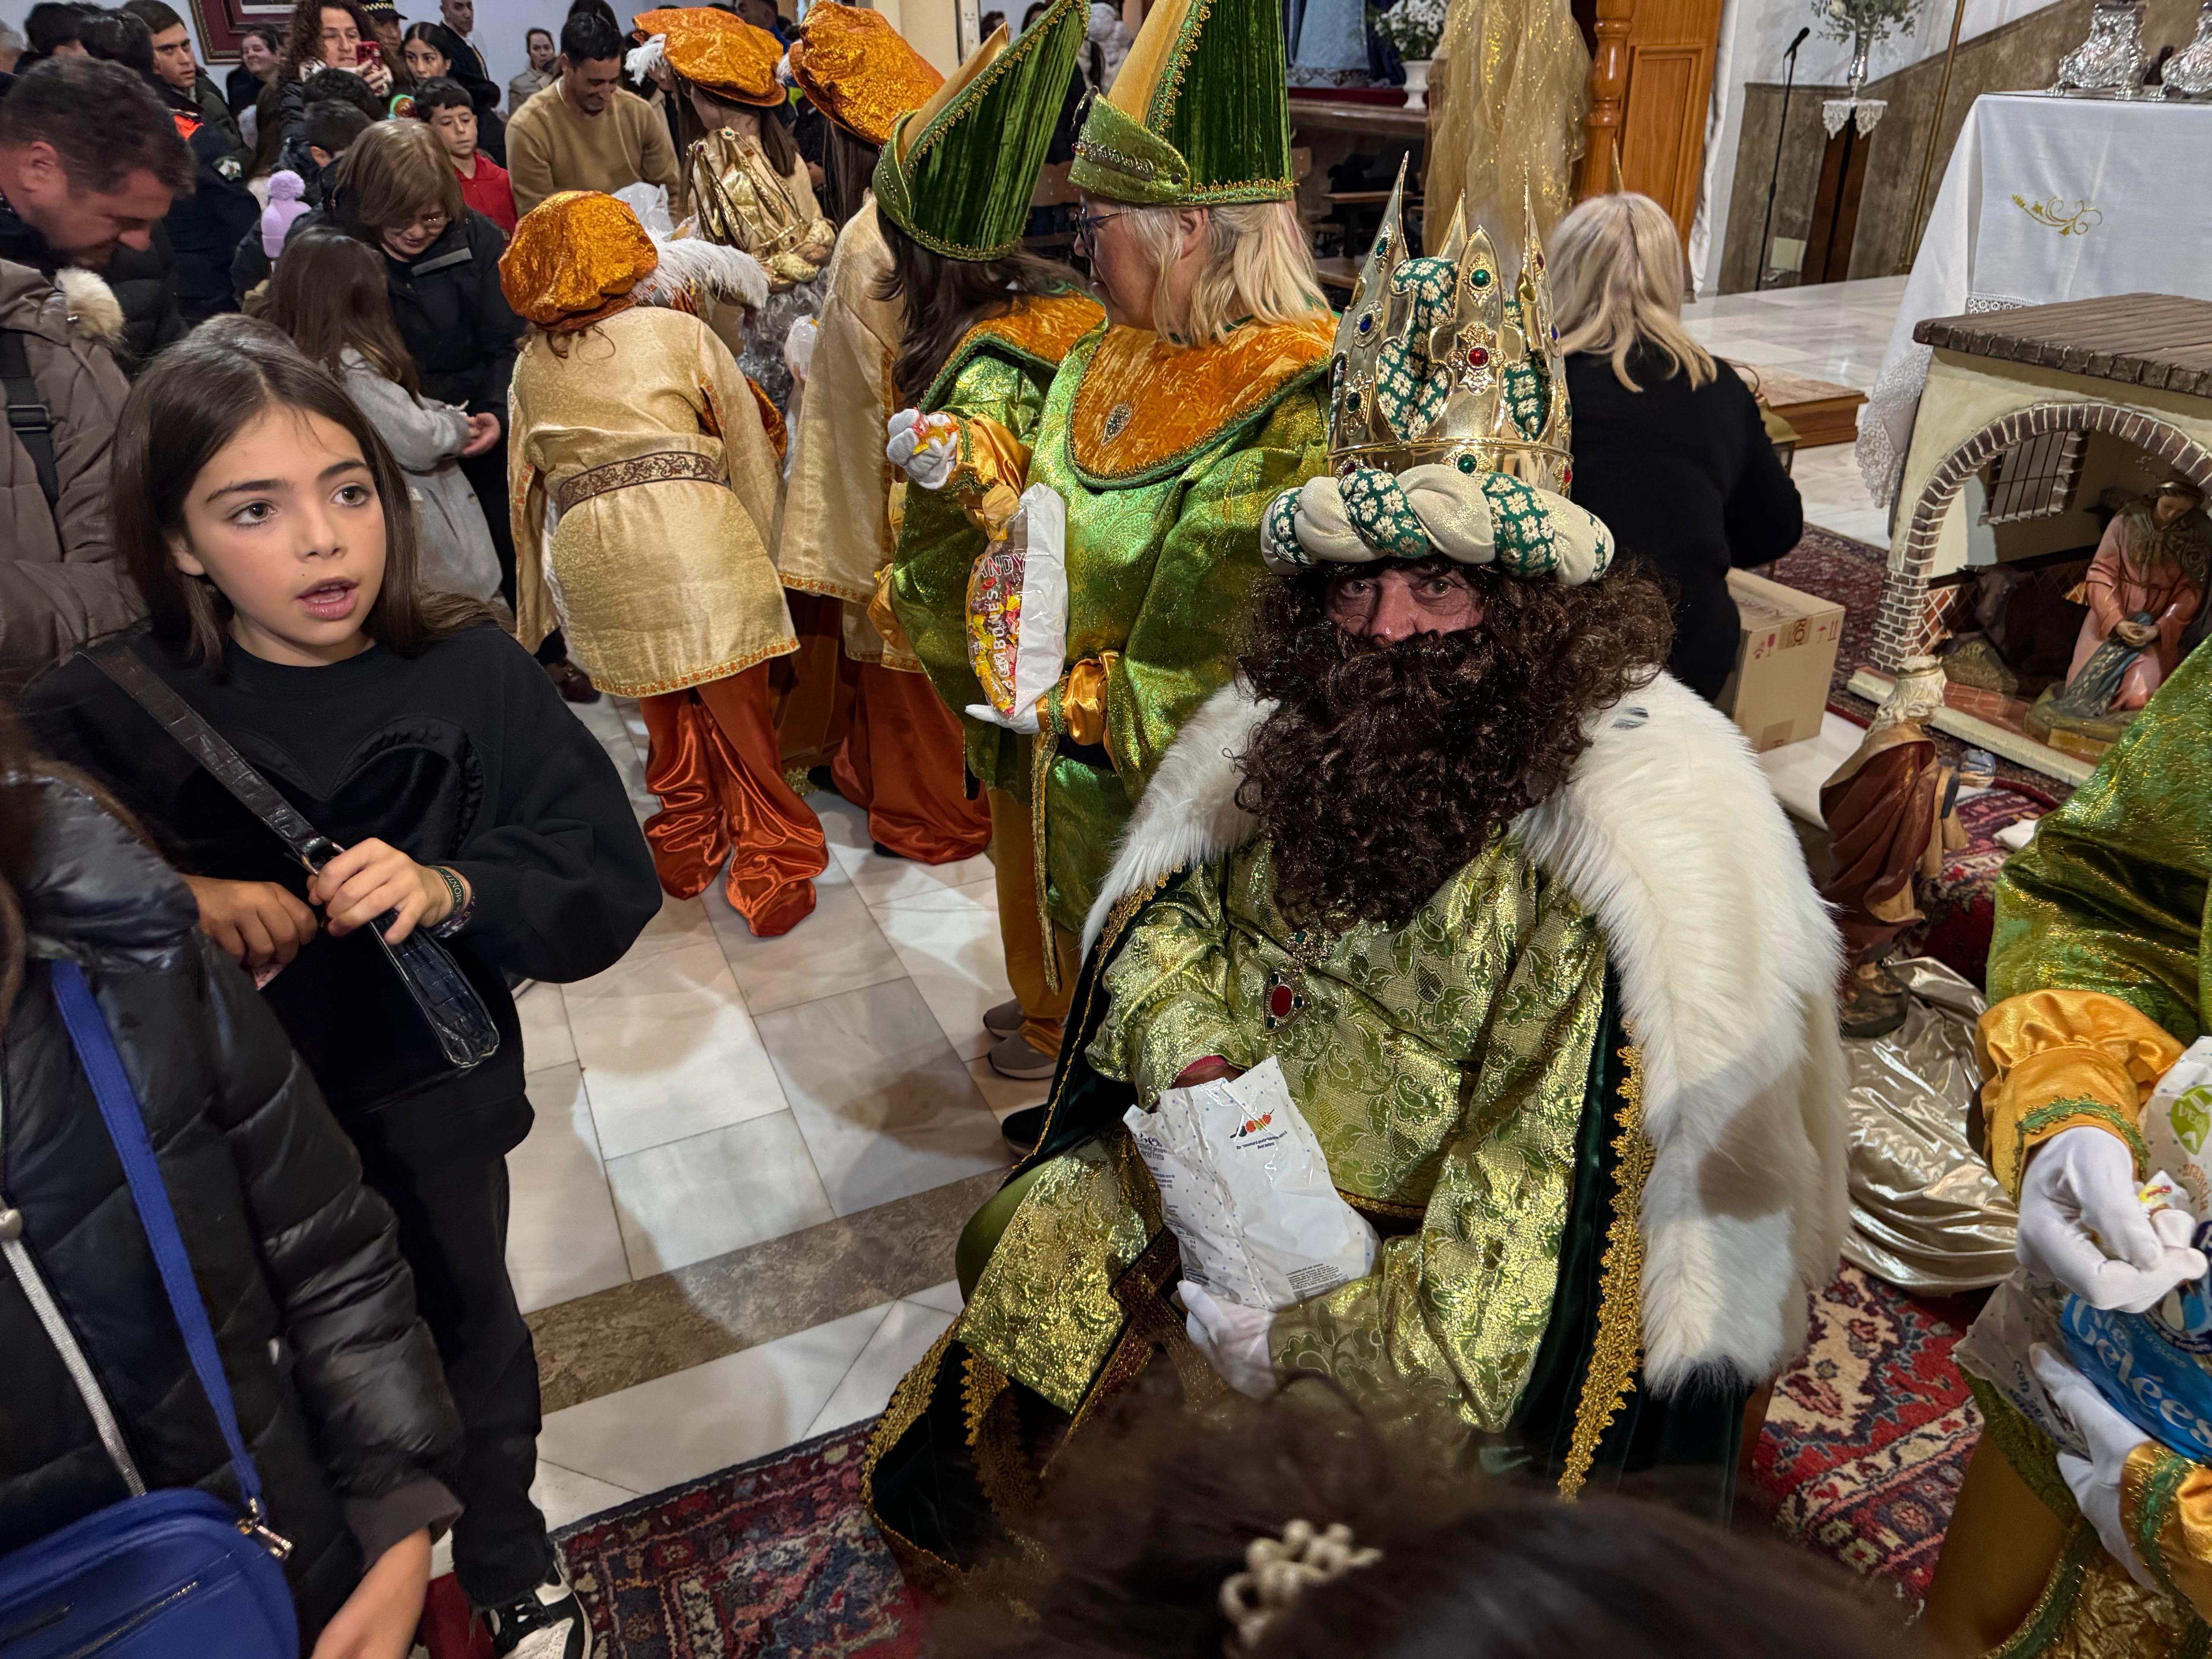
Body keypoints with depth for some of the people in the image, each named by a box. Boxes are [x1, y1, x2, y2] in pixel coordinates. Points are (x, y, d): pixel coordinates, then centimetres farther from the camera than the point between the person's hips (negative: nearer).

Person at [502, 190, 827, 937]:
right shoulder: (680, 332, 8)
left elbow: (525, 486, 23)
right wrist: (760, 543, 17)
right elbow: (747, 445, 8)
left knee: (667, 721, 18)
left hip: (591, 555, 4)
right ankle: (773, 877, 8)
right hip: (692, 532, -3)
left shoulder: (530, 368, 17)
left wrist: (535, 604, 31)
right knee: (738, 715, 3)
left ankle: (685, 855, 31)